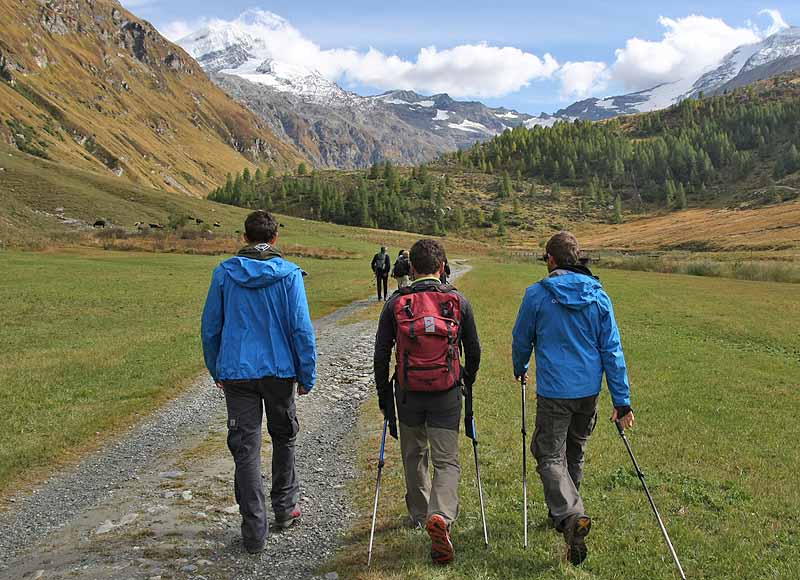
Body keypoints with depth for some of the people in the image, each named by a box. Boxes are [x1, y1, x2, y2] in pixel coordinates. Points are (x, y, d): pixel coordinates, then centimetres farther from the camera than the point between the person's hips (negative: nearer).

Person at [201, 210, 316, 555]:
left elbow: (210, 327, 6)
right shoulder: (288, 274, -7)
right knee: (283, 438, 20)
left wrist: (216, 370, 17)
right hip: (279, 370, -1)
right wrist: (307, 376, 0)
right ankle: (285, 508, 33)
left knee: (245, 449, 5)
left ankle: (254, 531, 8)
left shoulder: (224, 273, 0)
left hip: (236, 372, 1)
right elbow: (302, 329, -8)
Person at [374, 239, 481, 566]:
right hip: (447, 395, -1)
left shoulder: (396, 303, -4)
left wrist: (383, 393, 10)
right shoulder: (458, 302, -2)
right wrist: (467, 384, 21)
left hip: (408, 394, 1)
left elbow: (381, 354, -2)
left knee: (414, 456, 21)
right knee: (447, 460, 5)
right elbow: (473, 351, 5)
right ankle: (441, 516, -17)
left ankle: (419, 513, 37)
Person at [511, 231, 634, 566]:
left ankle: (570, 516, -19)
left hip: (553, 390, -4)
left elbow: (521, 340, 4)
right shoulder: (598, 295, 1)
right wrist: (622, 400, 2)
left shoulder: (537, 294, -8)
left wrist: (520, 369, 26)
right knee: (574, 453, 21)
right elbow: (612, 349, -1)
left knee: (550, 456, 3)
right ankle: (563, 512, 36)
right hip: (589, 390, 4)